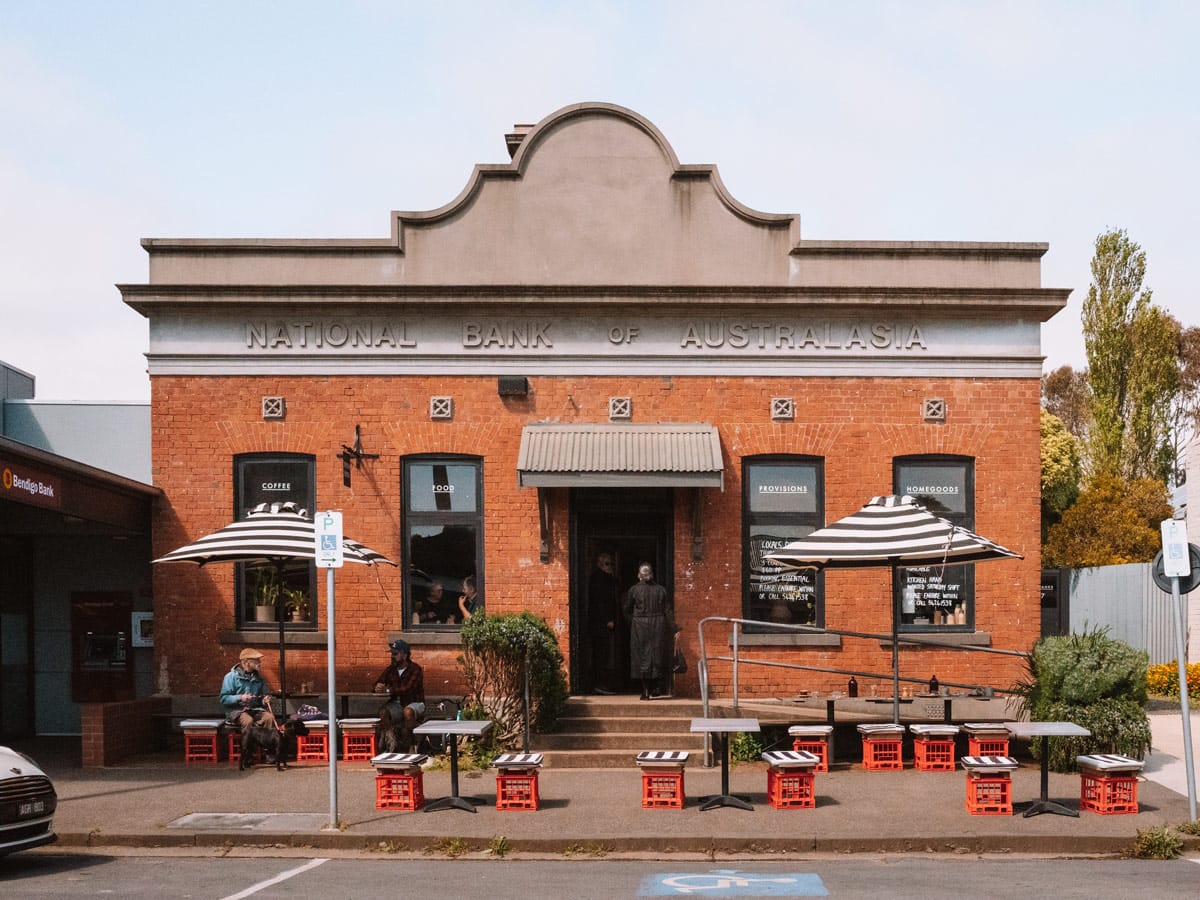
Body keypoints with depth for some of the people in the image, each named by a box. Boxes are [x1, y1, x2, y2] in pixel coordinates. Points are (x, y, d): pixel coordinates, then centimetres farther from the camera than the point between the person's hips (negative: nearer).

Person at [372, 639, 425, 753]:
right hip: (396, 704, 5)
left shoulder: (415, 670, -10)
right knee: (382, 712, -27)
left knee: (408, 711, -38)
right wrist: (377, 688, -19)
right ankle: (392, 745, -31)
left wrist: (387, 690, -24)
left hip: (414, 704, -5)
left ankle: (406, 746, -30)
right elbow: (376, 686, 6)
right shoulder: (390, 670, 8)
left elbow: (407, 689, -23)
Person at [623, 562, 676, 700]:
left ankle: (646, 692, 0)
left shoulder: (634, 590, -3)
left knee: (642, 658, 3)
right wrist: (673, 630, 1)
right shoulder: (661, 589, 1)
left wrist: (631, 624, 18)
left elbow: (627, 611, 2)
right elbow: (668, 611, 0)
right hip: (658, 627, 1)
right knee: (658, 657, 14)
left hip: (640, 627, -1)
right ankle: (656, 687, 14)